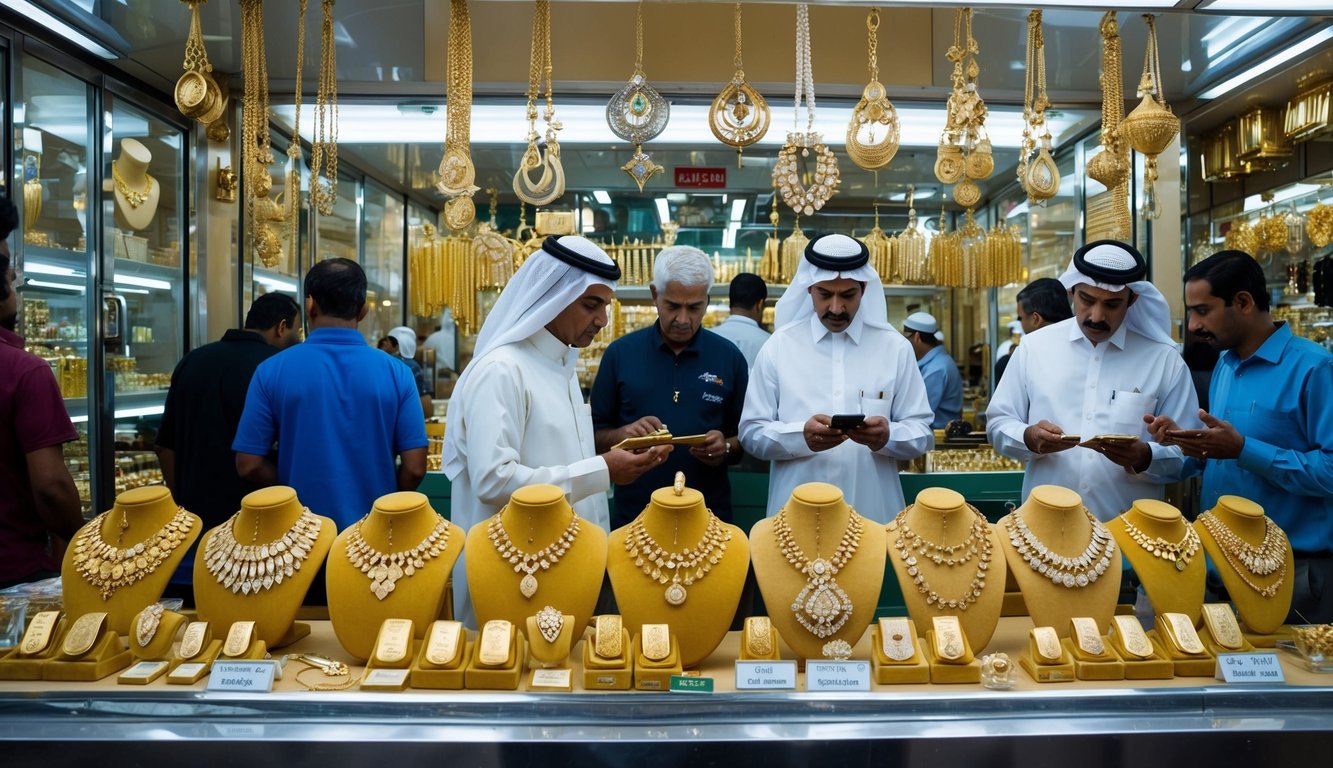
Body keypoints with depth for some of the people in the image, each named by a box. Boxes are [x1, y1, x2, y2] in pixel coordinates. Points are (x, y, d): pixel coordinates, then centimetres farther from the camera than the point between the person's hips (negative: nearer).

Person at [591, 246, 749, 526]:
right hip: (632, 517, 0)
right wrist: (623, 434, -18)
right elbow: (594, 435, 1)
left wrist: (726, 448, -16)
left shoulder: (730, 357, -1)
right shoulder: (620, 353, -3)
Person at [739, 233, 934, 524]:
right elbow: (751, 432, -3)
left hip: (874, 515, 1)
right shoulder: (779, 346, -1)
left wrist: (888, 436, -20)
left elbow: (922, 433, 1)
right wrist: (801, 436, -21)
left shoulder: (895, 347, 1)